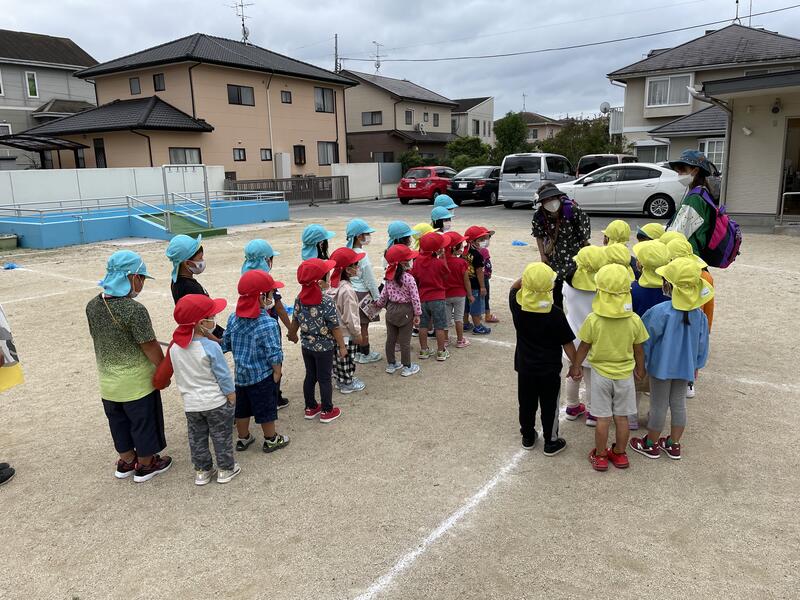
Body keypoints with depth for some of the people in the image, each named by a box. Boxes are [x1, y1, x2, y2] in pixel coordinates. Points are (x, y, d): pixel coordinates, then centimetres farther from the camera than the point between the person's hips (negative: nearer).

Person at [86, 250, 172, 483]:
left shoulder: (92, 306, -5)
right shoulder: (134, 310, -27)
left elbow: (98, 338, 7)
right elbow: (150, 347, -20)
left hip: (108, 381, 7)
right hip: (136, 383, -6)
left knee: (118, 422, 24)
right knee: (143, 422, 14)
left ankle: (126, 462, 42)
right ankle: (145, 465, 31)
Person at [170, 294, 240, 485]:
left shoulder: (174, 346, -6)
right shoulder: (211, 347, -23)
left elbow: (179, 374, 7)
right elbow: (223, 376, -16)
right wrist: (231, 396, -2)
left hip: (190, 404, 5)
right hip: (216, 402, -5)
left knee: (197, 438, 18)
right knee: (221, 437, 12)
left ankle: (202, 471, 31)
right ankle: (225, 469, 25)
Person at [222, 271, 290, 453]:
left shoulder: (234, 318, -6)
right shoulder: (268, 324, -25)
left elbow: (226, 344, 4)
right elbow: (274, 355, -21)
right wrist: (277, 372, -7)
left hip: (240, 374, 6)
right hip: (263, 376, -6)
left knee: (242, 408, 21)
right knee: (266, 409, 12)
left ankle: (242, 438, 37)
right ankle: (271, 440, 29)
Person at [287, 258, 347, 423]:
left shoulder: (300, 298, -7)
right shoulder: (327, 302, -25)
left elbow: (295, 321, 5)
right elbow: (335, 327, -18)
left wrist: (292, 334, 24)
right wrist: (342, 346, -6)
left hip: (306, 345, 5)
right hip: (324, 347, -5)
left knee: (310, 376, 19)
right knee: (324, 379, 9)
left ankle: (310, 408, 32)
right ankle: (327, 411, 23)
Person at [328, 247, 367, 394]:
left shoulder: (333, 285, -3)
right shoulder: (347, 290, -29)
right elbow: (350, 317, -23)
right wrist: (357, 334, -11)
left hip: (335, 331, 8)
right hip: (347, 334, -8)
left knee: (339, 358, 22)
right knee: (347, 359, 11)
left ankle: (341, 380, 39)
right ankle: (348, 384, 27)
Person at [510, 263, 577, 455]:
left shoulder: (517, 306, -15)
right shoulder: (555, 314, -22)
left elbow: (514, 286, 10)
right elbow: (567, 344, -14)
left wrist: (528, 277, -3)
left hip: (524, 367, 3)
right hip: (550, 369, -3)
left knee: (526, 403, 19)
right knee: (549, 406, 13)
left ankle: (528, 437, 35)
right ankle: (551, 442, 26)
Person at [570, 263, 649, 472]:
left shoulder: (593, 320, -20)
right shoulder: (634, 320, -14)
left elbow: (583, 347, -8)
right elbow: (638, 350, -2)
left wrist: (575, 367, 8)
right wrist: (640, 369, 16)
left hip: (600, 373, -2)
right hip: (625, 374, 2)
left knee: (602, 418, 9)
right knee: (622, 417, 15)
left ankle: (600, 456, 23)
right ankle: (620, 454, 30)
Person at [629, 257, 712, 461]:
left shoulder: (662, 311, -26)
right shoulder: (699, 314, -9)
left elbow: (645, 337, -15)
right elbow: (702, 344, 3)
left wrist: (642, 360, 0)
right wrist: (697, 364, 17)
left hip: (662, 366, -5)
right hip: (685, 366, 5)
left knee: (658, 405, 10)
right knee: (678, 403, 18)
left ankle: (651, 445, 26)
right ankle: (673, 445, 31)